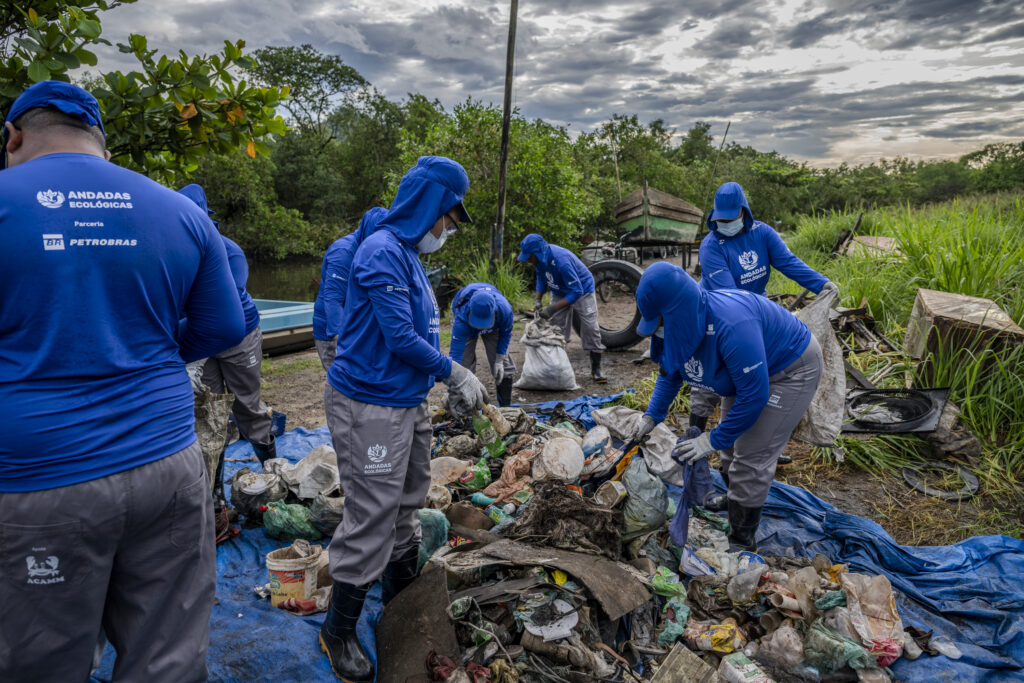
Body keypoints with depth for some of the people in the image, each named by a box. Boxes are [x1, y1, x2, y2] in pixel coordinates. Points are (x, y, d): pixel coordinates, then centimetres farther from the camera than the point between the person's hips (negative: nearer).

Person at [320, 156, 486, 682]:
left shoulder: (409, 254, 13)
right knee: (371, 519, 0)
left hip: (407, 404, 10)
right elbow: (400, 338, -21)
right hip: (370, 408, -10)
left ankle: (402, 602, 41)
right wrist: (453, 372, -8)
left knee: (406, 509, 20)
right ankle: (339, 630, 21)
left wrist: (454, 385, 11)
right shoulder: (383, 251, -17)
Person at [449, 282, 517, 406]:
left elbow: (505, 333, -17)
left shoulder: (504, 309, -42)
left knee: (504, 366, -2)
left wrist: (499, 360, -14)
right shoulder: (461, 318, -47)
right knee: (464, 365, -13)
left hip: (494, 326, 2)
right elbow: (455, 353, -46)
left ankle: (506, 407, 15)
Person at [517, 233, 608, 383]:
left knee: (590, 328, -8)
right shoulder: (540, 257, -17)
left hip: (582, 290, -7)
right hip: (560, 292, 7)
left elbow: (576, 291, -38)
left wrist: (552, 308, -39)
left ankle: (596, 369, 3)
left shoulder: (561, 260, -40)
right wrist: (538, 300, -11)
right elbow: (541, 278, 3)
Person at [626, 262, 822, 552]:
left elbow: (755, 395, -35)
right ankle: (733, 498, 42)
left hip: (792, 371, -8)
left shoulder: (731, 325, -41)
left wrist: (713, 440, -28)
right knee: (732, 442, 18)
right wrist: (652, 416, -2)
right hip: (749, 368, 9)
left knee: (751, 456, -9)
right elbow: (670, 372, 5)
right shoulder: (683, 322, -14)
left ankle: (741, 544, 6)